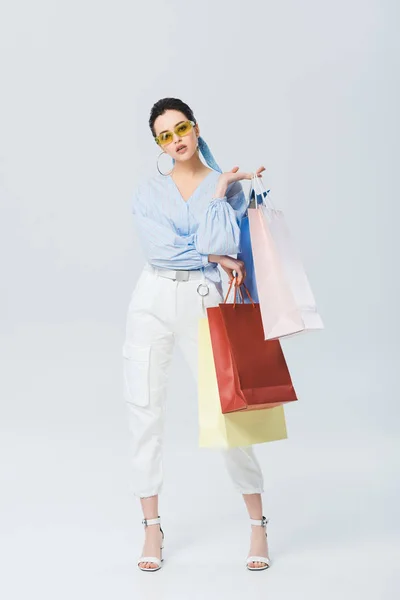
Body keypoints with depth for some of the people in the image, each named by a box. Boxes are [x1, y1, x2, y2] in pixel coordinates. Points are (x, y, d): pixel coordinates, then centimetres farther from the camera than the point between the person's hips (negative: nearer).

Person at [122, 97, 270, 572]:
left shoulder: (228, 186, 4)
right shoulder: (148, 191, 8)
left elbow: (221, 244, -12)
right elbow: (159, 248, -8)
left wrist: (219, 191, -10)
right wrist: (215, 258, -9)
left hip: (203, 302, -2)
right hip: (153, 301, 2)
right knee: (145, 412, 2)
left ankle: (257, 524, 8)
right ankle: (152, 528, 14)